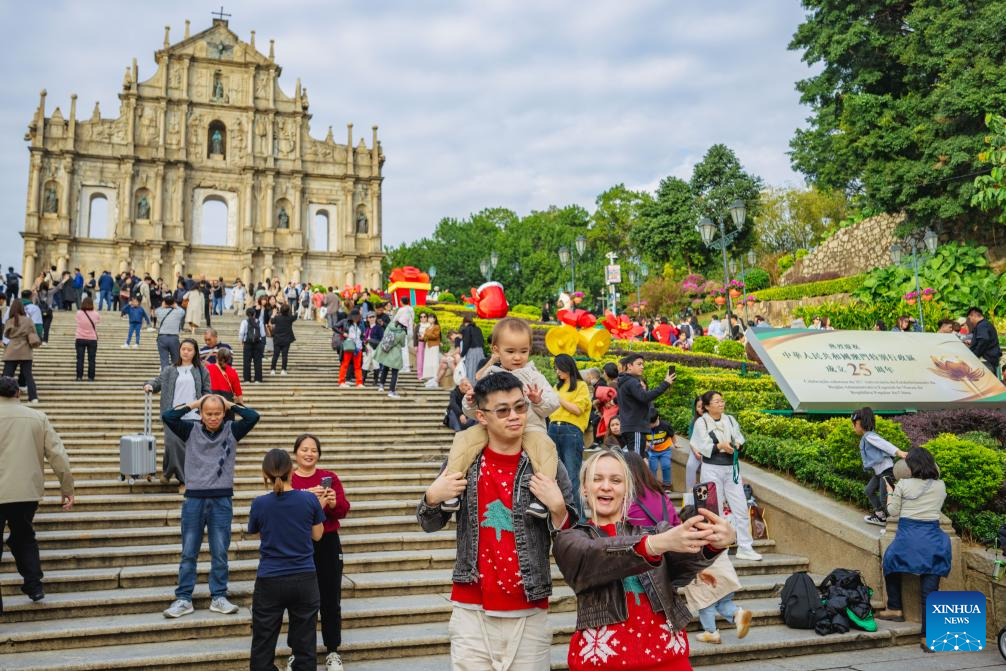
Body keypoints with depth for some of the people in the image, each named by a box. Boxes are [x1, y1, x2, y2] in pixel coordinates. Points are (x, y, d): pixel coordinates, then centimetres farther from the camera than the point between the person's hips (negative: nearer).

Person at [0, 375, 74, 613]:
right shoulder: (38, 417, 3)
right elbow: (58, 455, 1)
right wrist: (67, 488, 7)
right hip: (28, 492, 3)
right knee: (24, 538, 23)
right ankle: (34, 586, 21)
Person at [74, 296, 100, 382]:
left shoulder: (79, 313, -7)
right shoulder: (95, 314, -8)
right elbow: (99, 318, 12)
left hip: (80, 339, 1)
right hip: (92, 339, -1)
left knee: (80, 358, 6)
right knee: (91, 359, 4)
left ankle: (79, 376, 5)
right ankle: (90, 377, 4)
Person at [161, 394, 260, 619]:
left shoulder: (231, 430, 3)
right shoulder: (191, 430, 3)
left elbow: (253, 417, -11)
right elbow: (167, 417, -9)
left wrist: (230, 404, -2)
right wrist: (192, 404, -3)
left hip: (222, 500, 0)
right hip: (194, 498, 0)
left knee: (220, 553, 6)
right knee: (188, 553, 7)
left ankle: (219, 598, 15)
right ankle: (183, 599, 15)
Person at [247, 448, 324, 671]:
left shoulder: (260, 504, -8)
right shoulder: (310, 500, -8)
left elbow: (258, 534, 10)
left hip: (270, 583, -1)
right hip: (305, 580, 1)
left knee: (263, 646, 10)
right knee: (305, 645, 10)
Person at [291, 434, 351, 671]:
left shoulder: (330, 477, 5)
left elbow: (344, 510, -2)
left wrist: (334, 503, -23)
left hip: (327, 544, 1)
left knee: (331, 599, 4)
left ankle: (333, 651, 17)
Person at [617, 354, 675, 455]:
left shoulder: (624, 382, 18)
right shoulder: (631, 382, -13)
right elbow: (645, 397, -28)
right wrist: (665, 383, -28)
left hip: (628, 428, 10)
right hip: (635, 428, -10)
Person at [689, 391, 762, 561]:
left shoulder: (730, 419, 10)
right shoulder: (701, 422, -3)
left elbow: (740, 439, 7)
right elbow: (703, 447, -10)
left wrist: (737, 445, -15)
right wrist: (720, 446, -25)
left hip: (732, 468, 4)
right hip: (712, 469, -4)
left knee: (741, 508, 1)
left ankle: (745, 548, 7)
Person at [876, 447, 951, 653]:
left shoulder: (903, 485, -3)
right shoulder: (941, 486, 6)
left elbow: (893, 511, 5)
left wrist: (890, 492, 19)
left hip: (907, 537, -2)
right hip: (932, 539, 2)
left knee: (891, 564, 28)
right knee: (929, 589, 0)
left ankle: (895, 609, 30)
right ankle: (928, 636, -4)